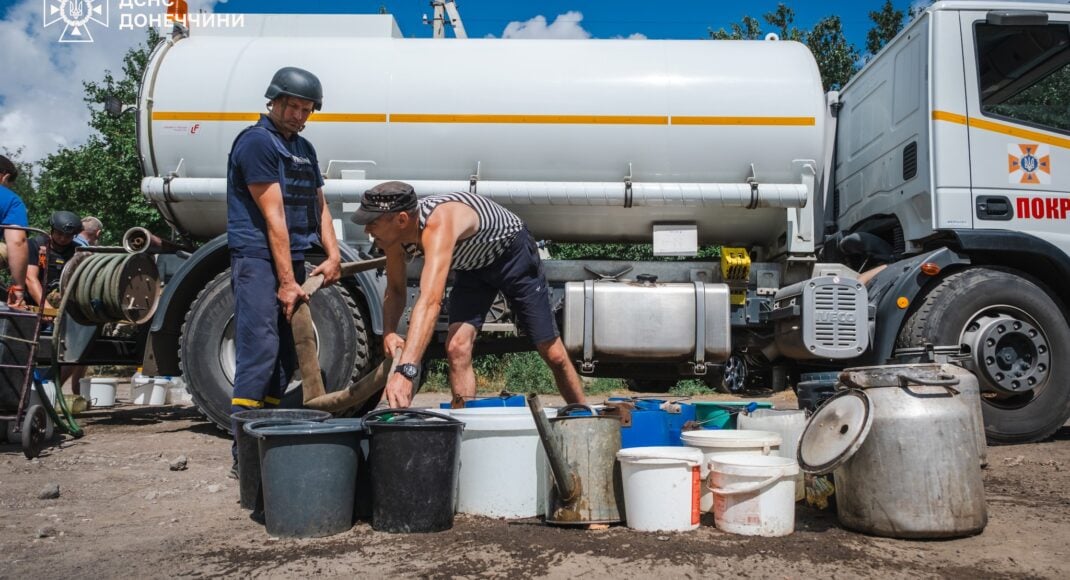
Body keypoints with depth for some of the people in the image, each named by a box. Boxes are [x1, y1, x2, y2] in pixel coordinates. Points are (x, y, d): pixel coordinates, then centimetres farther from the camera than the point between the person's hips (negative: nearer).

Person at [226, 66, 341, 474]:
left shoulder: (304, 149, 19)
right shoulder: (257, 141, -8)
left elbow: (319, 206, 20)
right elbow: (273, 215, -13)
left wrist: (333, 256, 5)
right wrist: (287, 281, -16)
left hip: (292, 259, 9)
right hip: (258, 259, -9)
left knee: (285, 356, 9)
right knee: (259, 351, -12)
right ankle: (243, 451, -8)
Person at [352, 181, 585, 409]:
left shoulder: (438, 225, -43)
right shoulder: (394, 235, -19)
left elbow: (430, 301, -54)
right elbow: (395, 291, -5)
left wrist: (405, 371, -62)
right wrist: (389, 332, -26)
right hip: (471, 265, 6)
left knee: (554, 355, 3)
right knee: (457, 349, -15)